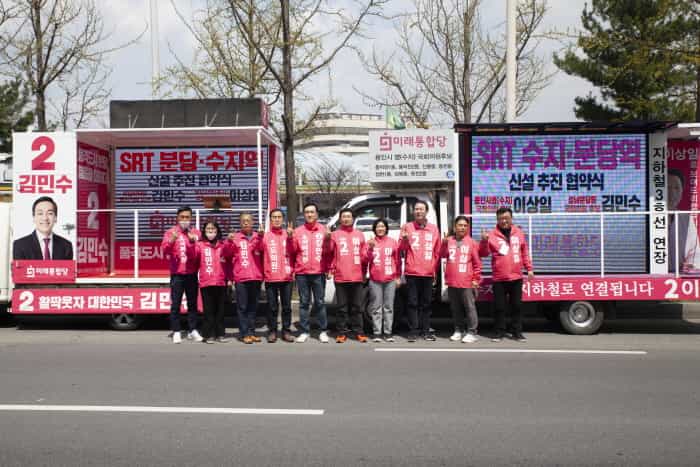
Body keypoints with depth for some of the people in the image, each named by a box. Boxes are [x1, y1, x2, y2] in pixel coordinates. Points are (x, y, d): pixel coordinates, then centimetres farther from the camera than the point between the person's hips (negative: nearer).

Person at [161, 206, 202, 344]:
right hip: (177, 274, -2)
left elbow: (198, 253, -1)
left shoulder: (196, 233, 6)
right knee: (176, 304, -2)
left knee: (193, 303, 8)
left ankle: (193, 330, 16)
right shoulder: (171, 232, 0)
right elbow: (165, 250, -12)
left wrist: (192, 242, -21)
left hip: (192, 274, 2)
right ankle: (176, 332, 3)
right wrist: (171, 241, -32)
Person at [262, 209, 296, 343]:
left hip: (286, 277, 1)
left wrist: (290, 237, -20)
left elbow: (293, 251, -7)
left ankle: (286, 330, 14)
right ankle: (272, 331, 12)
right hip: (270, 277, -1)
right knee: (272, 306, 4)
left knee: (287, 306, 6)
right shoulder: (265, 236, 5)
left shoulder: (288, 235, 7)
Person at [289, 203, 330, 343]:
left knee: (320, 302, 2)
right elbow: (292, 250, 4)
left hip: (319, 272, -1)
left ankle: (323, 331, 7)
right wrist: (290, 238, -10)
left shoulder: (324, 230, 7)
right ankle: (304, 331, 9)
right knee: (304, 303, 5)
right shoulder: (298, 231, 9)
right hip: (302, 273, 1)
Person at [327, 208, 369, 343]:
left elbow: (364, 255, 12)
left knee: (357, 306, 6)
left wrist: (364, 272, 8)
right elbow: (330, 253, 2)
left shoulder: (360, 235, 12)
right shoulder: (335, 235, 5)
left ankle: (359, 332, 12)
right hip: (340, 277, -2)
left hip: (357, 277, 2)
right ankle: (342, 333, 9)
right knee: (342, 307, 3)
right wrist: (331, 270, -5)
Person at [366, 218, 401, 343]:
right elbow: (367, 260, -1)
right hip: (375, 280, 0)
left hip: (390, 279, 0)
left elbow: (398, 260, 8)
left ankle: (388, 332, 7)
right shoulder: (370, 242, 6)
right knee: (376, 307, 0)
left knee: (389, 306, 3)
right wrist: (371, 248, -16)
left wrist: (398, 276, 5)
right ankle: (376, 332, 3)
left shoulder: (393, 242, 6)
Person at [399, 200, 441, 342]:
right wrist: (404, 239, -20)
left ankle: (426, 330, 13)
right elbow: (402, 249, 0)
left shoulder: (434, 229, 10)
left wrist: (434, 268, 10)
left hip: (428, 273, 2)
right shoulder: (407, 227, 4)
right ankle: (413, 331, 3)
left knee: (426, 303, 7)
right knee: (412, 303, 0)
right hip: (412, 273, -2)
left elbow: (437, 251, 13)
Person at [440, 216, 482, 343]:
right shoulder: (449, 240, 9)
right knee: (455, 308, 12)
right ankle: (458, 331, 22)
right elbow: (442, 255, -5)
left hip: (467, 282, -4)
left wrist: (476, 279, -3)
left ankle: (471, 332, 0)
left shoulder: (471, 242, 1)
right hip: (452, 282, 4)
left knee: (470, 307, -4)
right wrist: (444, 243, -21)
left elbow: (477, 262, 1)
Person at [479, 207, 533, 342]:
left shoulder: (518, 233, 8)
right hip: (499, 278, -2)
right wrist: (484, 241, -24)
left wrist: (529, 268, 12)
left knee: (517, 306, 8)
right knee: (499, 307, 4)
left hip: (516, 277, 2)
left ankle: (517, 332, 17)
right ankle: (499, 332, 14)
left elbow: (524, 252, 15)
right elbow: (483, 254, -7)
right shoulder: (492, 235, -2)